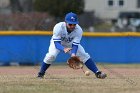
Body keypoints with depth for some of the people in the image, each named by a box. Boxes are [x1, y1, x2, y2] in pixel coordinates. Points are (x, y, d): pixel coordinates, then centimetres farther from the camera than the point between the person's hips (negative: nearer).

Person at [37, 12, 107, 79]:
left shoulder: (79, 30, -31)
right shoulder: (58, 27, -38)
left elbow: (75, 45, -30)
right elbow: (56, 43, -41)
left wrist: (73, 54, -50)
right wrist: (64, 49, -60)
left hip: (71, 44, 2)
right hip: (58, 43, -2)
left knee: (84, 55, -14)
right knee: (51, 55, -28)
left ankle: (97, 73, -7)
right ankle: (41, 73, -9)